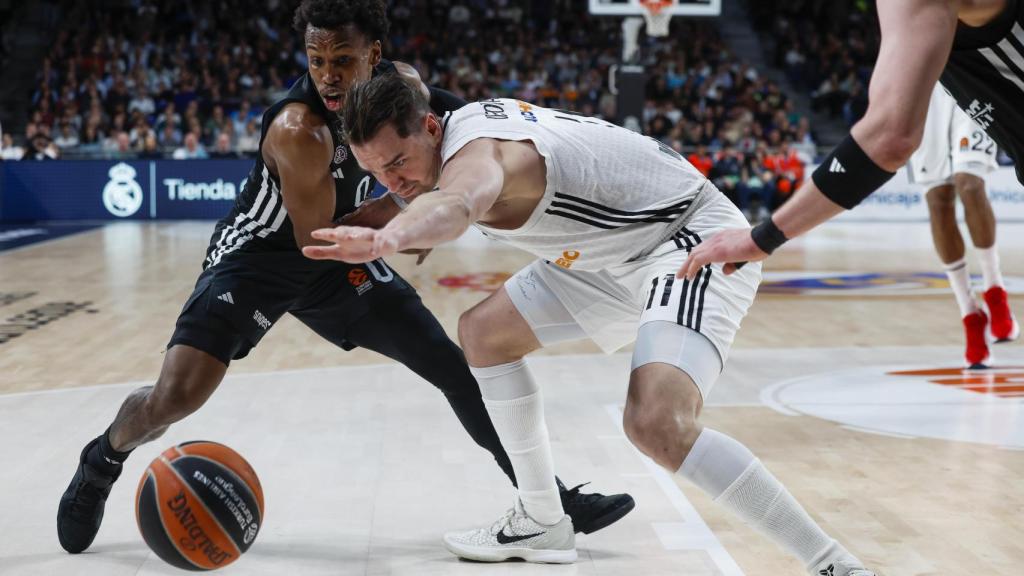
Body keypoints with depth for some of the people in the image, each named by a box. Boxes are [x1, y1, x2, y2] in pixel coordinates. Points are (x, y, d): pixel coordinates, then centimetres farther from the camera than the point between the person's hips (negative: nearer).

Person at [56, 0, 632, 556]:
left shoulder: (402, 83, -12)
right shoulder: (299, 131, -33)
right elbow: (314, 241, -24)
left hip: (341, 251, 6)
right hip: (260, 254, -6)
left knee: (459, 368, 2)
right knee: (176, 396, -20)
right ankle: (101, 463, 15)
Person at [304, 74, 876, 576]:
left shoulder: (474, 152, -28)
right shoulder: (467, 120, 1)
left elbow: (455, 204, -55)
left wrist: (385, 239, -74)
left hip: (693, 237, -11)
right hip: (620, 254, 11)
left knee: (657, 423, -33)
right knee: (485, 332, 14)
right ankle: (543, 522, 24)